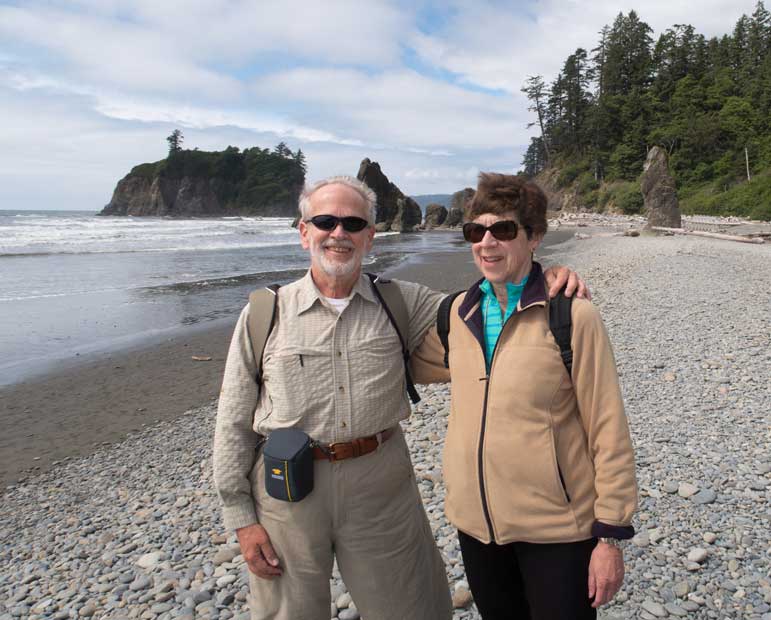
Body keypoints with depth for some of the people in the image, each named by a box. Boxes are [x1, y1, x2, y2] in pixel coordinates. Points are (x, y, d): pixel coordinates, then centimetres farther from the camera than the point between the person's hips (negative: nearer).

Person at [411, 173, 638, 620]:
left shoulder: (573, 317, -14)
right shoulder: (458, 314, -1)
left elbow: (609, 434, -11)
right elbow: (409, 365, 17)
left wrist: (611, 535, -9)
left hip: (557, 531, -4)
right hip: (475, 524, 5)